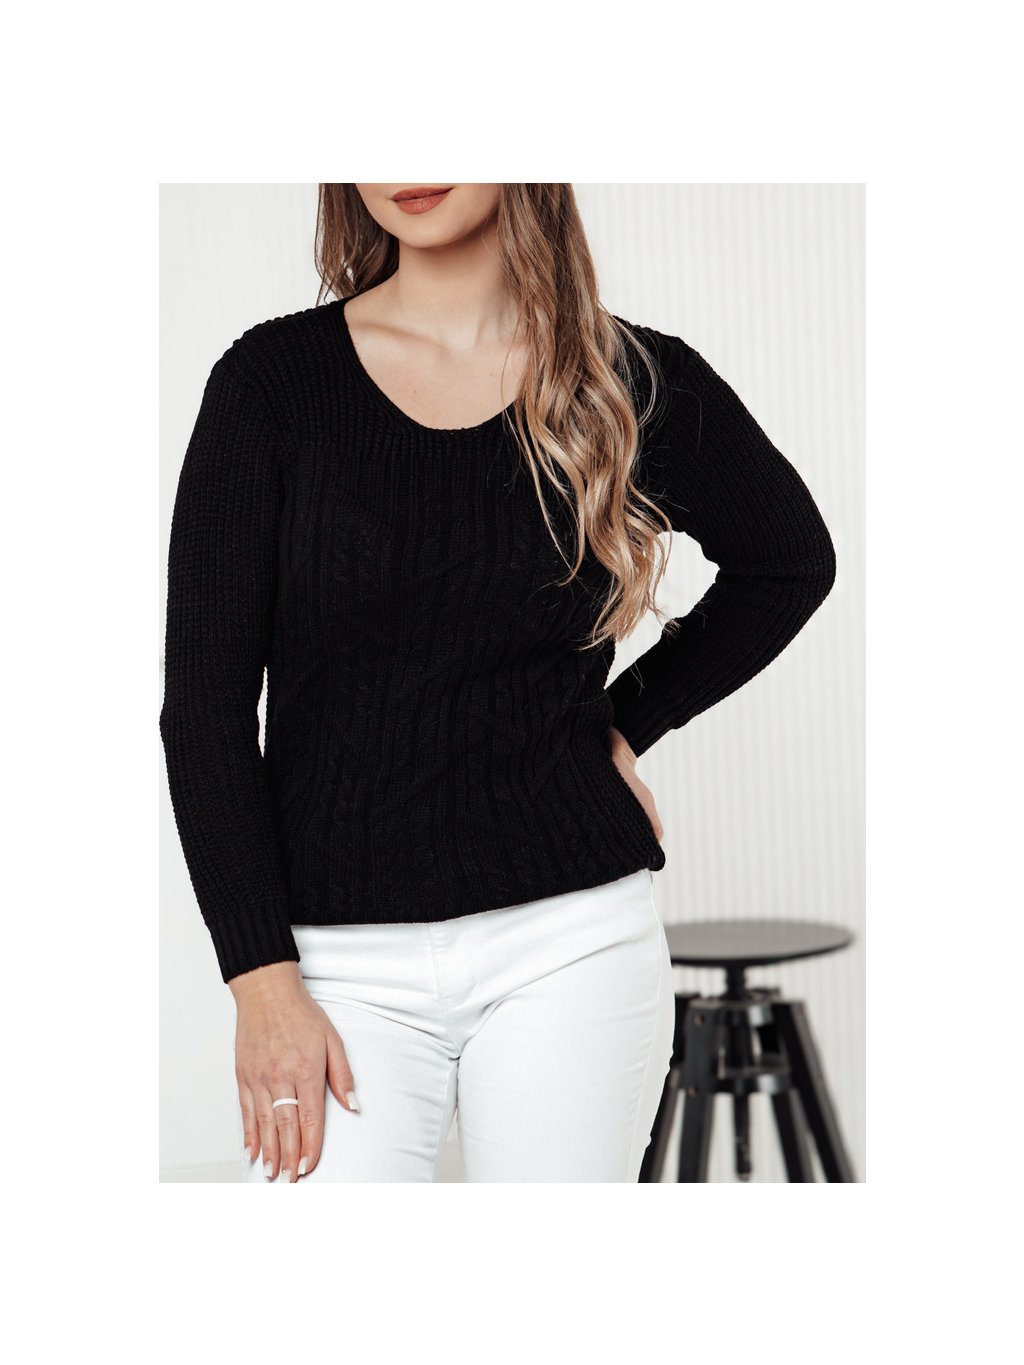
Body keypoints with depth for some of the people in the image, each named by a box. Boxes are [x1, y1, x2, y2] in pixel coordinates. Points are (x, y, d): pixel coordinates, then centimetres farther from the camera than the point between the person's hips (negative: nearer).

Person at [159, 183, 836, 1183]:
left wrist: (629, 720, 9)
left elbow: (790, 562, 20)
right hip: (342, 959, 0)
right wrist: (261, 978, -8)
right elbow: (206, 703, -2)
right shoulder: (273, 379, 0)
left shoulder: (637, 381, 1)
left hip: (569, 939, 1)